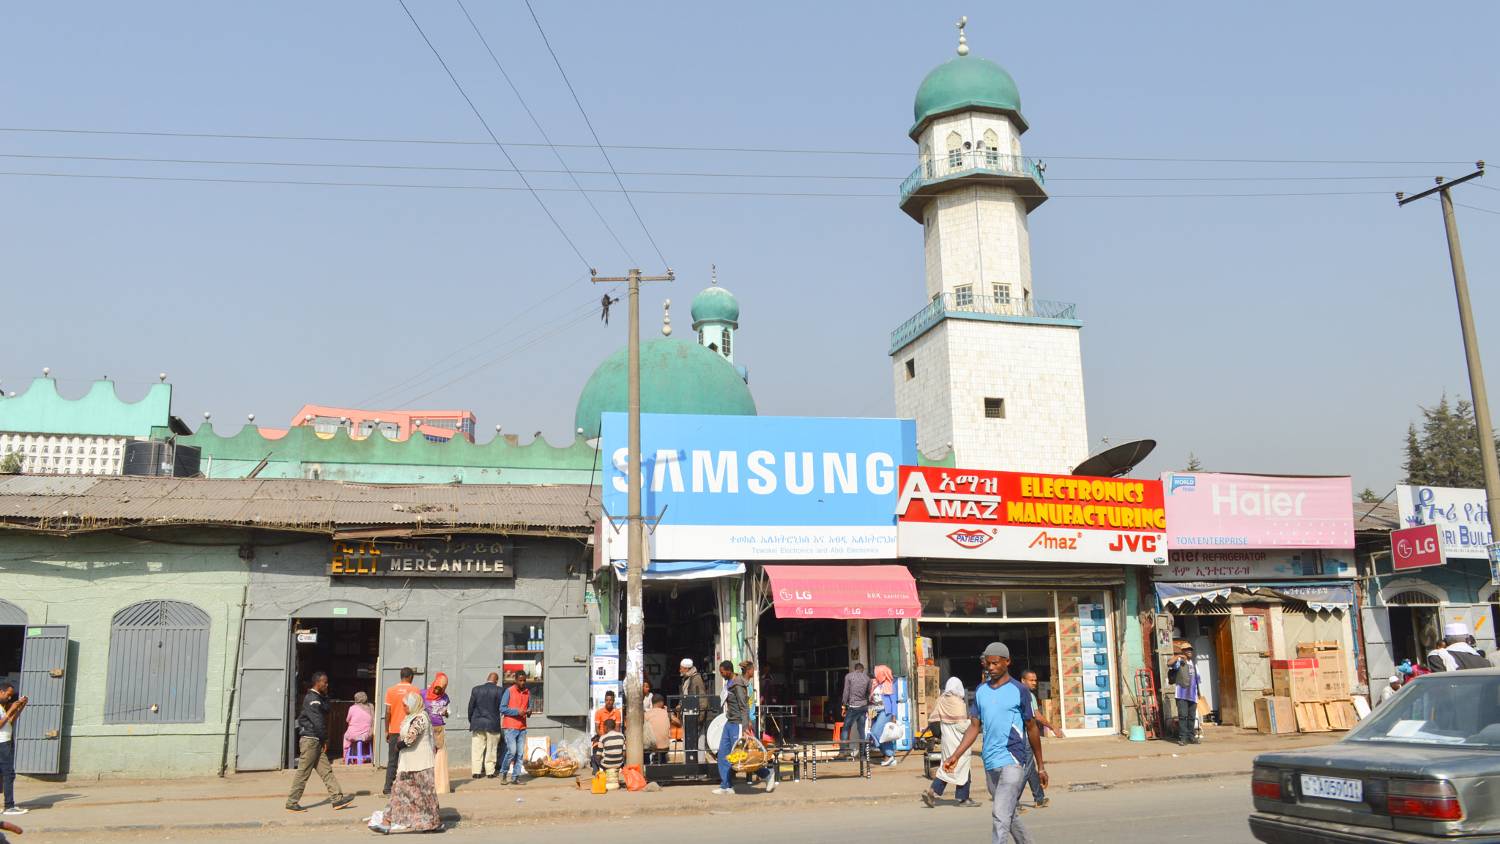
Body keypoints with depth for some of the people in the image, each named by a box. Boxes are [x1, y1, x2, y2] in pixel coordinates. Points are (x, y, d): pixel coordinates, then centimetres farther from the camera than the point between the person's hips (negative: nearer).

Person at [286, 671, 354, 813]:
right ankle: (292, 803, 5)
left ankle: (337, 798, 4)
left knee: (326, 770, 6)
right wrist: (325, 740, -10)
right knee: (303, 772, -3)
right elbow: (318, 721, -17)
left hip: (316, 741, 10)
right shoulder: (312, 698, -14)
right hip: (310, 739, -10)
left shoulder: (318, 698, 17)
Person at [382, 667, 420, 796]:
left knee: (392, 761, 8)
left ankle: (388, 788, 5)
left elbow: (388, 712, -1)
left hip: (394, 730, 1)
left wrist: (386, 730, 6)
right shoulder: (416, 691, -3)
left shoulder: (391, 690, 0)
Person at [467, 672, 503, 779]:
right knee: (491, 749, 7)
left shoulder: (476, 689, -1)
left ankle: (476, 771, 6)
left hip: (477, 723, 2)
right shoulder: (498, 690, -8)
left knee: (477, 749, 7)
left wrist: (471, 721, 15)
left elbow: (471, 707, 3)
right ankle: (490, 771, 9)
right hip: (493, 724, -1)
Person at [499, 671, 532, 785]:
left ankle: (515, 777, 9)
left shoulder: (528, 692, 11)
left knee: (520, 754, 2)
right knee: (512, 751, -12)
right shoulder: (509, 691, -5)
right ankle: (503, 773, 7)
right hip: (510, 727, -5)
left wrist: (529, 712, -6)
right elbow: (502, 708, -8)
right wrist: (517, 712, -18)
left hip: (522, 727, 5)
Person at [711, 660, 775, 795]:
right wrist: (747, 722, 19)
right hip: (729, 723, 10)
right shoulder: (728, 683, 12)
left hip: (737, 724, -10)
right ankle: (726, 786, 11)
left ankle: (767, 773, 9)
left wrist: (745, 727, -24)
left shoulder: (737, 685, -17)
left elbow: (744, 707, -20)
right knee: (723, 754, 6)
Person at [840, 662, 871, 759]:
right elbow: (869, 693, 14)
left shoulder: (848, 676, -2)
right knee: (861, 729, 8)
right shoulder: (866, 677, 8)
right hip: (864, 706, 4)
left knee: (846, 728, -1)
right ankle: (862, 752, 7)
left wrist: (844, 705, 1)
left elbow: (846, 692, -5)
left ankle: (843, 750, -8)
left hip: (853, 706, -4)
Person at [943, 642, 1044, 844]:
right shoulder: (980, 691, 10)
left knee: (1000, 816, -14)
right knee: (1010, 814, 16)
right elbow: (974, 726, 11)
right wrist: (956, 755, 0)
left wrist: (1040, 766, 6)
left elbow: (1031, 728, 3)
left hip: (1013, 760, -6)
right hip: (990, 762, 6)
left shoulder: (1019, 691, -3)